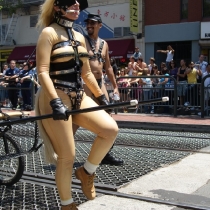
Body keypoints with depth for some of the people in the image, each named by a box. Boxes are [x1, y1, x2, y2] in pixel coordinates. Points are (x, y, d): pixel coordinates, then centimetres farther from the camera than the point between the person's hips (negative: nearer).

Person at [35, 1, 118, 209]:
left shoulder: (79, 36, 15)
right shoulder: (49, 32, -6)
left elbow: (86, 72, 20)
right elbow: (42, 72, -15)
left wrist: (101, 96, 18)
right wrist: (55, 101, -25)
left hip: (78, 96, 7)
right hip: (56, 98, -7)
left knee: (111, 129, -12)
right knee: (67, 156, -4)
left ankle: (87, 171, 11)